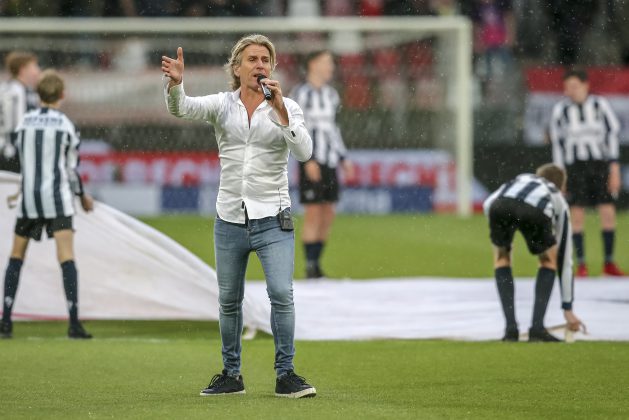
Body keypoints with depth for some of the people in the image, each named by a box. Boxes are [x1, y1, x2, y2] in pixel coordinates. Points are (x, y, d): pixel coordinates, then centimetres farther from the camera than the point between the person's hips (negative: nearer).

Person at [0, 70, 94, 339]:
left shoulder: (24, 123, 5)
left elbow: (23, 160, 13)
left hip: (28, 196, 3)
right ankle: (74, 323, -18)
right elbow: (71, 168, 1)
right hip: (57, 199, -3)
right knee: (66, 258, -8)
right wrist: (82, 196, 18)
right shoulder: (66, 126, -4)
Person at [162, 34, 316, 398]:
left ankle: (286, 375, -6)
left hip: (272, 218, -2)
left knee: (282, 295, -15)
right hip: (230, 218, 2)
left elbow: (304, 152, -15)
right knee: (229, 301, 10)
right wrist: (176, 84, -37)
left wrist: (280, 109, -24)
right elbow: (182, 109, -16)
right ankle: (232, 375, 22)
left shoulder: (287, 107, -1)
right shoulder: (222, 104, 2)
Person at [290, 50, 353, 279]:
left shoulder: (331, 95, 16)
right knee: (313, 213, -8)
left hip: (330, 161, 7)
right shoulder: (301, 93, -6)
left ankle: (316, 263, 13)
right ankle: (310, 267, -3)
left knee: (328, 215, 6)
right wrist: (308, 161, -18)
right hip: (311, 163, -7)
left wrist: (344, 158, 16)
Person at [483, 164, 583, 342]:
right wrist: (568, 309, 48)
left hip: (501, 206, 1)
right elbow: (564, 260, 44)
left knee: (501, 258, 28)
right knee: (549, 261, 27)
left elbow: (488, 204, 23)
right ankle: (537, 328, 16)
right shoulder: (559, 202, 41)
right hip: (535, 212, -1)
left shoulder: (519, 180, 46)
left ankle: (511, 329, 18)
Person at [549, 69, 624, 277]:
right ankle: (581, 265, 3)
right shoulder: (560, 110, 2)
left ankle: (609, 262, 7)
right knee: (577, 215, -4)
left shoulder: (600, 105, 1)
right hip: (574, 166, 0)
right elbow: (557, 143, 6)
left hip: (601, 164, 0)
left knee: (608, 213, -3)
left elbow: (612, 134, 3)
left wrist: (614, 169, -2)